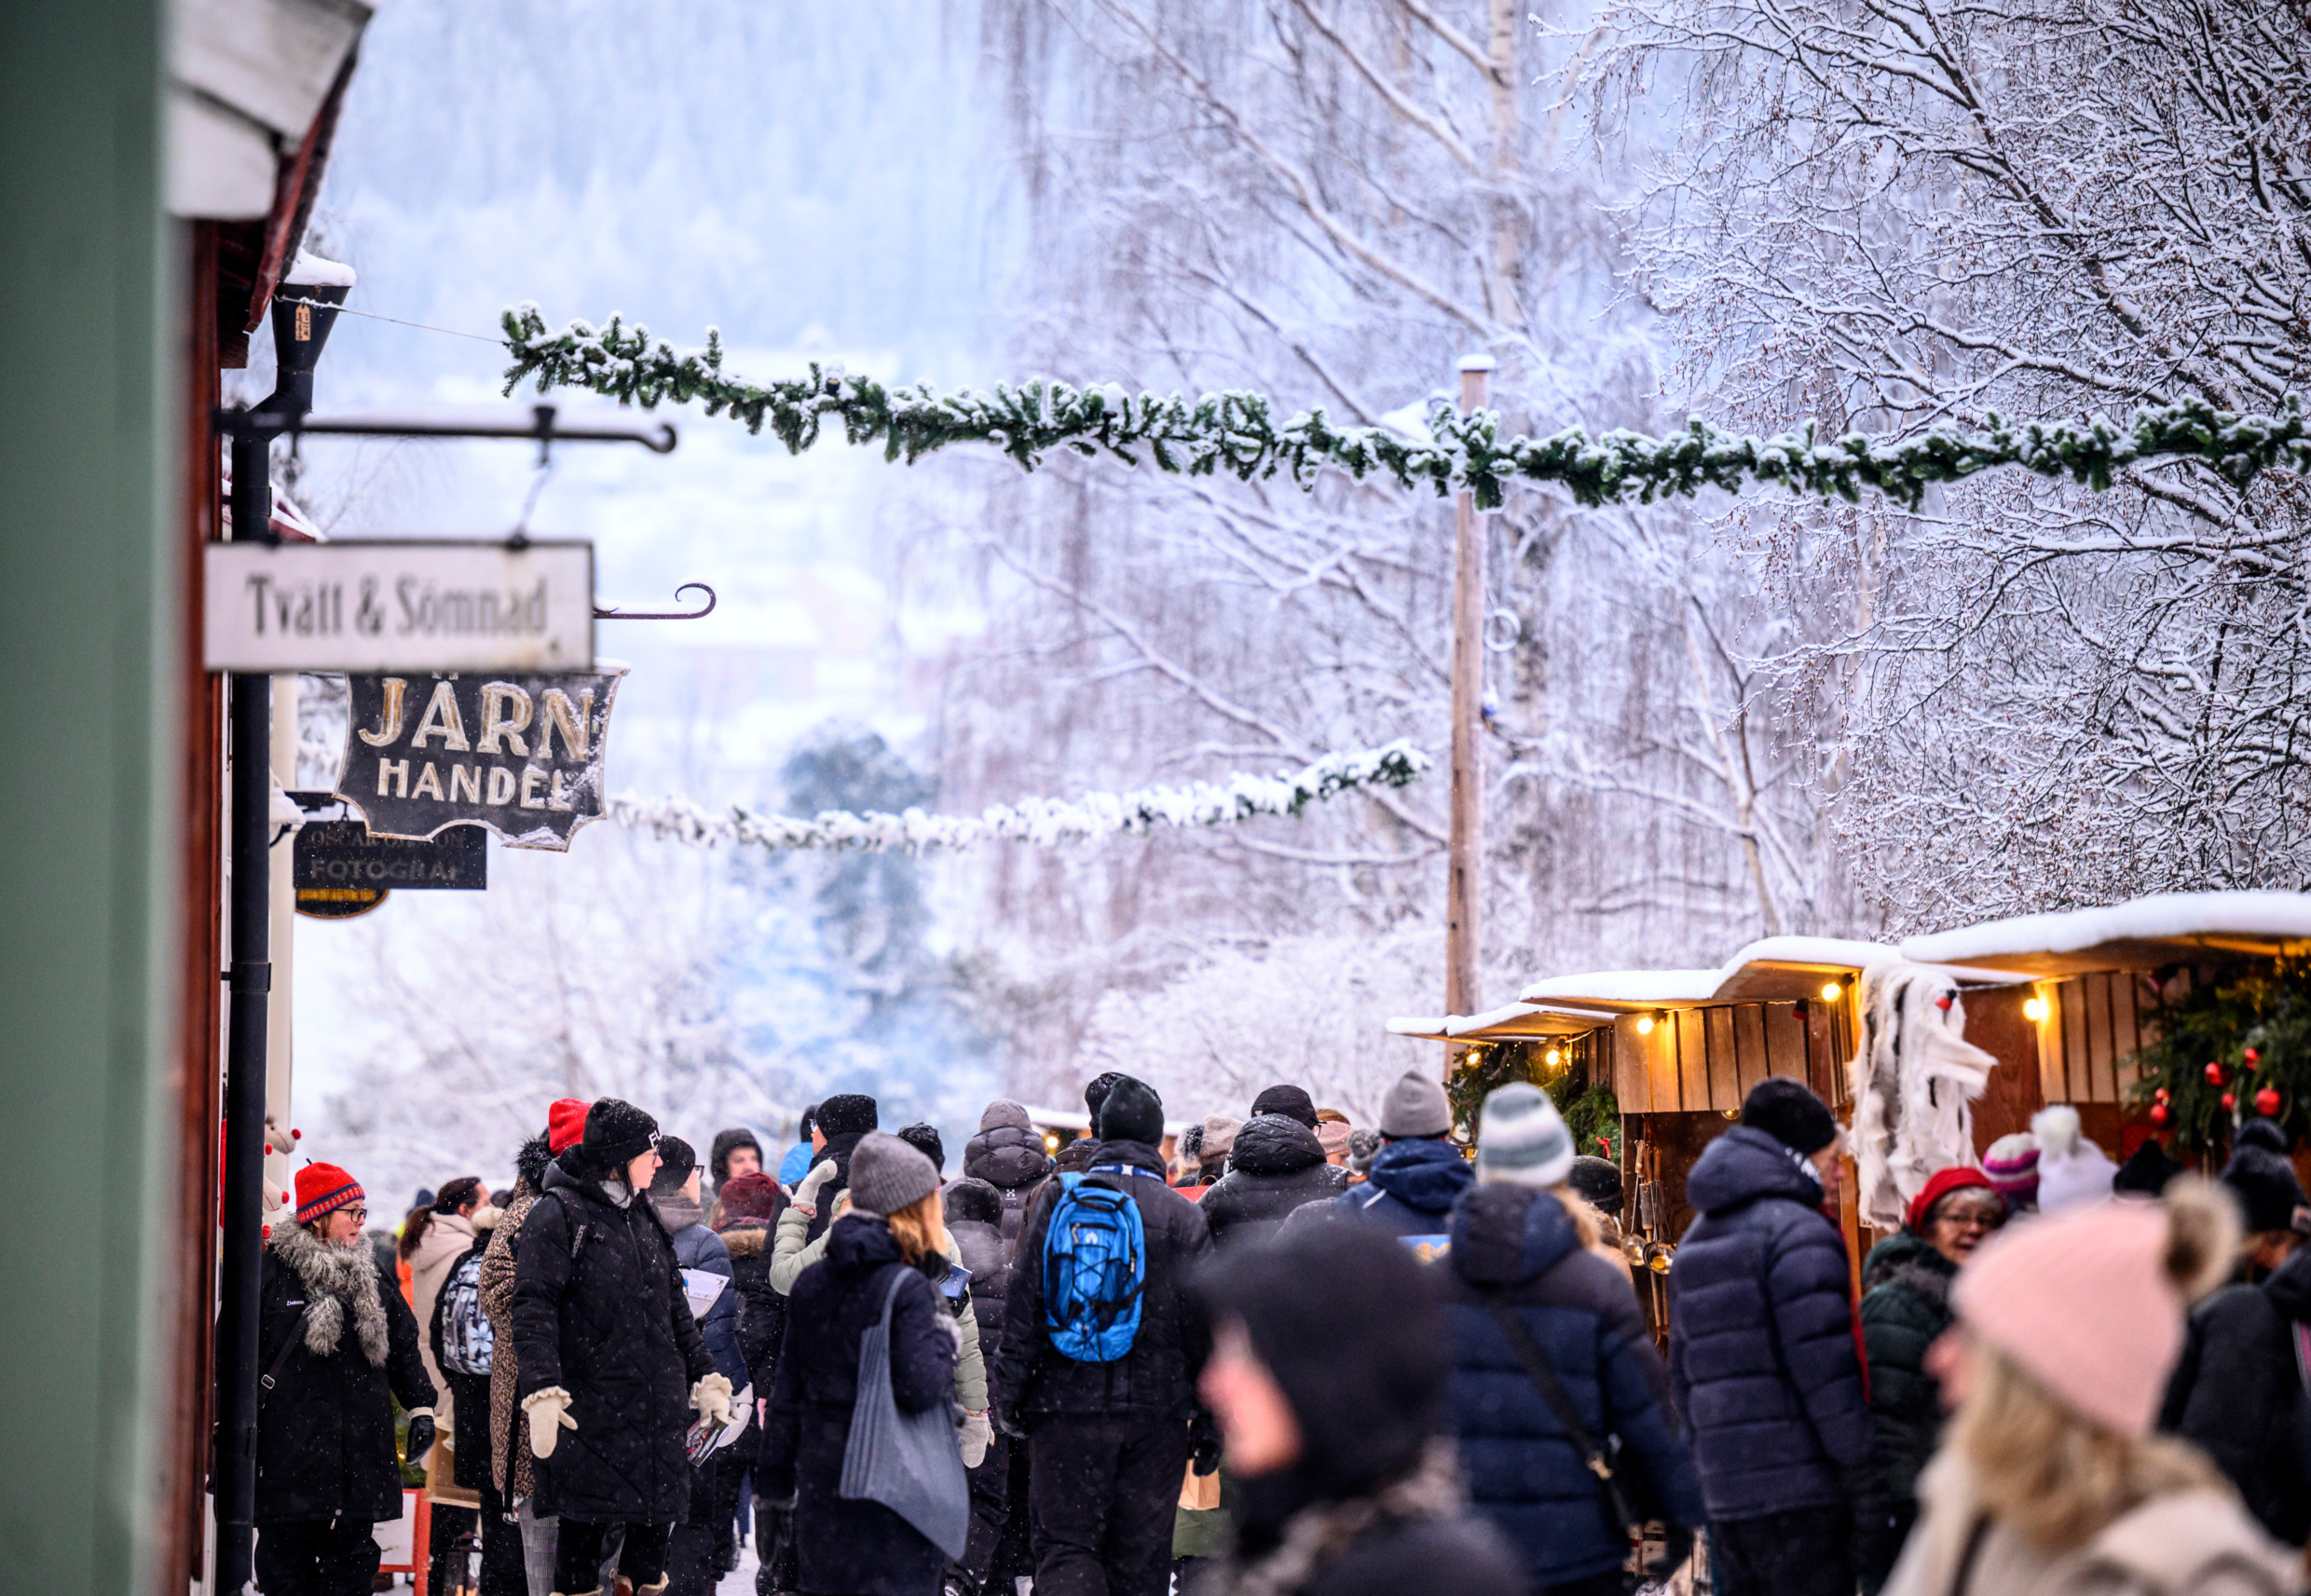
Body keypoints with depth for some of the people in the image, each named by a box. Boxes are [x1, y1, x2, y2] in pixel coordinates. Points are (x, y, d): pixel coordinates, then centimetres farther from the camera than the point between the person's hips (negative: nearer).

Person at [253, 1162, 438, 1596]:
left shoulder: (369, 1277, 13)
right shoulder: (271, 1273, -3)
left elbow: (404, 1344, 20)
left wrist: (421, 1407, 11)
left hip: (359, 1442, 5)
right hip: (290, 1442, -5)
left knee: (352, 1552, 4)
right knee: (287, 1554, -1)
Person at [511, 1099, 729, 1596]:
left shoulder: (644, 1217, 18)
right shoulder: (557, 1214, -6)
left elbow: (675, 1308, 25)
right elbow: (534, 1309, -14)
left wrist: (705, 1377, 21)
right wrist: (542, 1391, -24)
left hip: (658, 1414, 7)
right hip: (589, 1412, -7)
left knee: (656, 1520, 6)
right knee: (585, 1523, -3)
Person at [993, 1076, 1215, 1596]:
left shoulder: (1058, 1200, 0)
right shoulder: (1184, 1217, 0)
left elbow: (1022, 1304, 0)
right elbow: (1204, 1327, 1)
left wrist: (1010, 1395, 5)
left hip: (1067, 1403, 0)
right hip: (1155, 1412, 0)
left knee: (1064, 1544, 2)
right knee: (1140, 1554, 7)